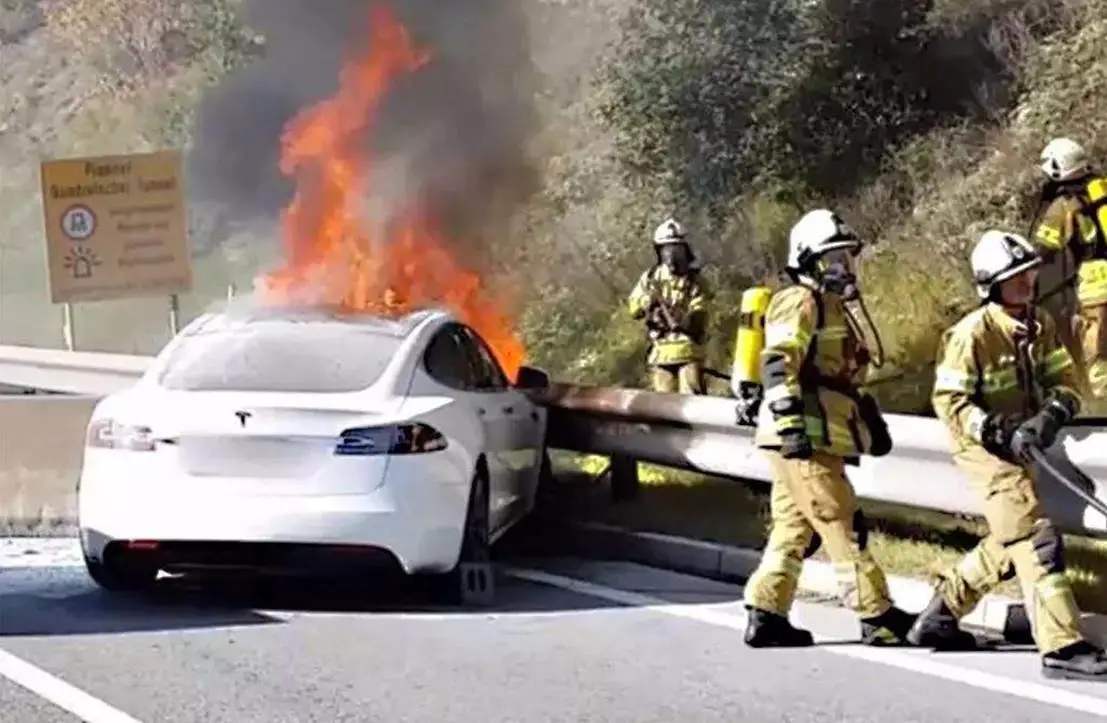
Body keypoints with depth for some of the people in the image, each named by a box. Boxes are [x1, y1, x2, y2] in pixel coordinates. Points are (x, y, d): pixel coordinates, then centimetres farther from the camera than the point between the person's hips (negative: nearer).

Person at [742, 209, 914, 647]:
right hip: (804, 438, -10)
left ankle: (765, 616, 10)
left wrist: (869, 418, 33)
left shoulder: (833, 308, 25)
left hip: (819, 438, 10)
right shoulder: (800, 303, -8)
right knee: (840, 524, -8)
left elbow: (841, 376, 34)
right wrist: (790, 419, -28)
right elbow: (778, 364, -20)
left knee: (793, 528, 9)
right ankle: (879, 617, -7)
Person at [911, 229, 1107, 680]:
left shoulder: (1040, 325, 4)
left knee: (1008, 546, 18)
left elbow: (1064, 380, 5)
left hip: (1024, 446, 8)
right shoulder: (972, 334, -17)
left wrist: (1053, 414, -18)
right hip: (986, 450, -8)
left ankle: (939, 617, 35)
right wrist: (1002, 433, -25)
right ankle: (1062, 647, -19)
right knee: (1036, 541, -16)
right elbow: (949, 401, -16)